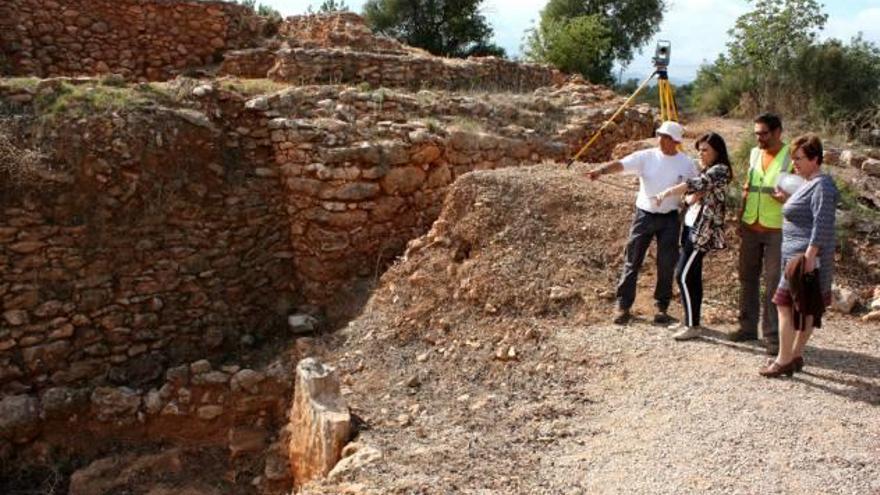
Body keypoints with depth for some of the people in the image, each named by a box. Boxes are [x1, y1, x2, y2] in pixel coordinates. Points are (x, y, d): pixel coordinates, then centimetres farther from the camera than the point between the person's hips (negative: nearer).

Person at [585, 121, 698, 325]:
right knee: (633, 261, 1)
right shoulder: (646, 157, -6)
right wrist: (601, 170, -39)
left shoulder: (686, 164, -2)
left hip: (669, 218, 1)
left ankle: (662, 308, 21)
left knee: (667, 264, 6)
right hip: (644, 215, 0)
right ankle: (623, 306, 10)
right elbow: (620, 164, -19)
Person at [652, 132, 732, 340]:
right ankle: (690, 320, 20)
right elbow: (689, 196, 15)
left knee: (684, 275, -10)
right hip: (692, 226, 9)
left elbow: (695, 184, -26)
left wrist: (667, 192, -34)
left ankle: (693, 326, -3)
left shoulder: (720, 170, -10)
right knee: (692, 275, 12)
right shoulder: (705, 171, 18)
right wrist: (692, 197, -9)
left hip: (703, 229, -9)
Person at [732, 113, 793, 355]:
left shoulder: (790, 157, -9)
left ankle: (772, 335, 6)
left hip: (776, 230, -6)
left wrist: (787, 198, -26)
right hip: (750, 228, 6)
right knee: (747, 278, 12)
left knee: (773, 283, -2)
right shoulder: (755, 153, 10)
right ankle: (748, 327, 24)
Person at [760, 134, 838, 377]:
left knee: (785, 304, -7)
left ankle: (784, 360, -1)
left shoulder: (822, 185, -15)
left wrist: (810, 255, -26)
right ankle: (795, 356, 21)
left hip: (804, 256, -10)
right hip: (796, 255, 10)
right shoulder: (809, 184, 16)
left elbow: (823, 223, -23)